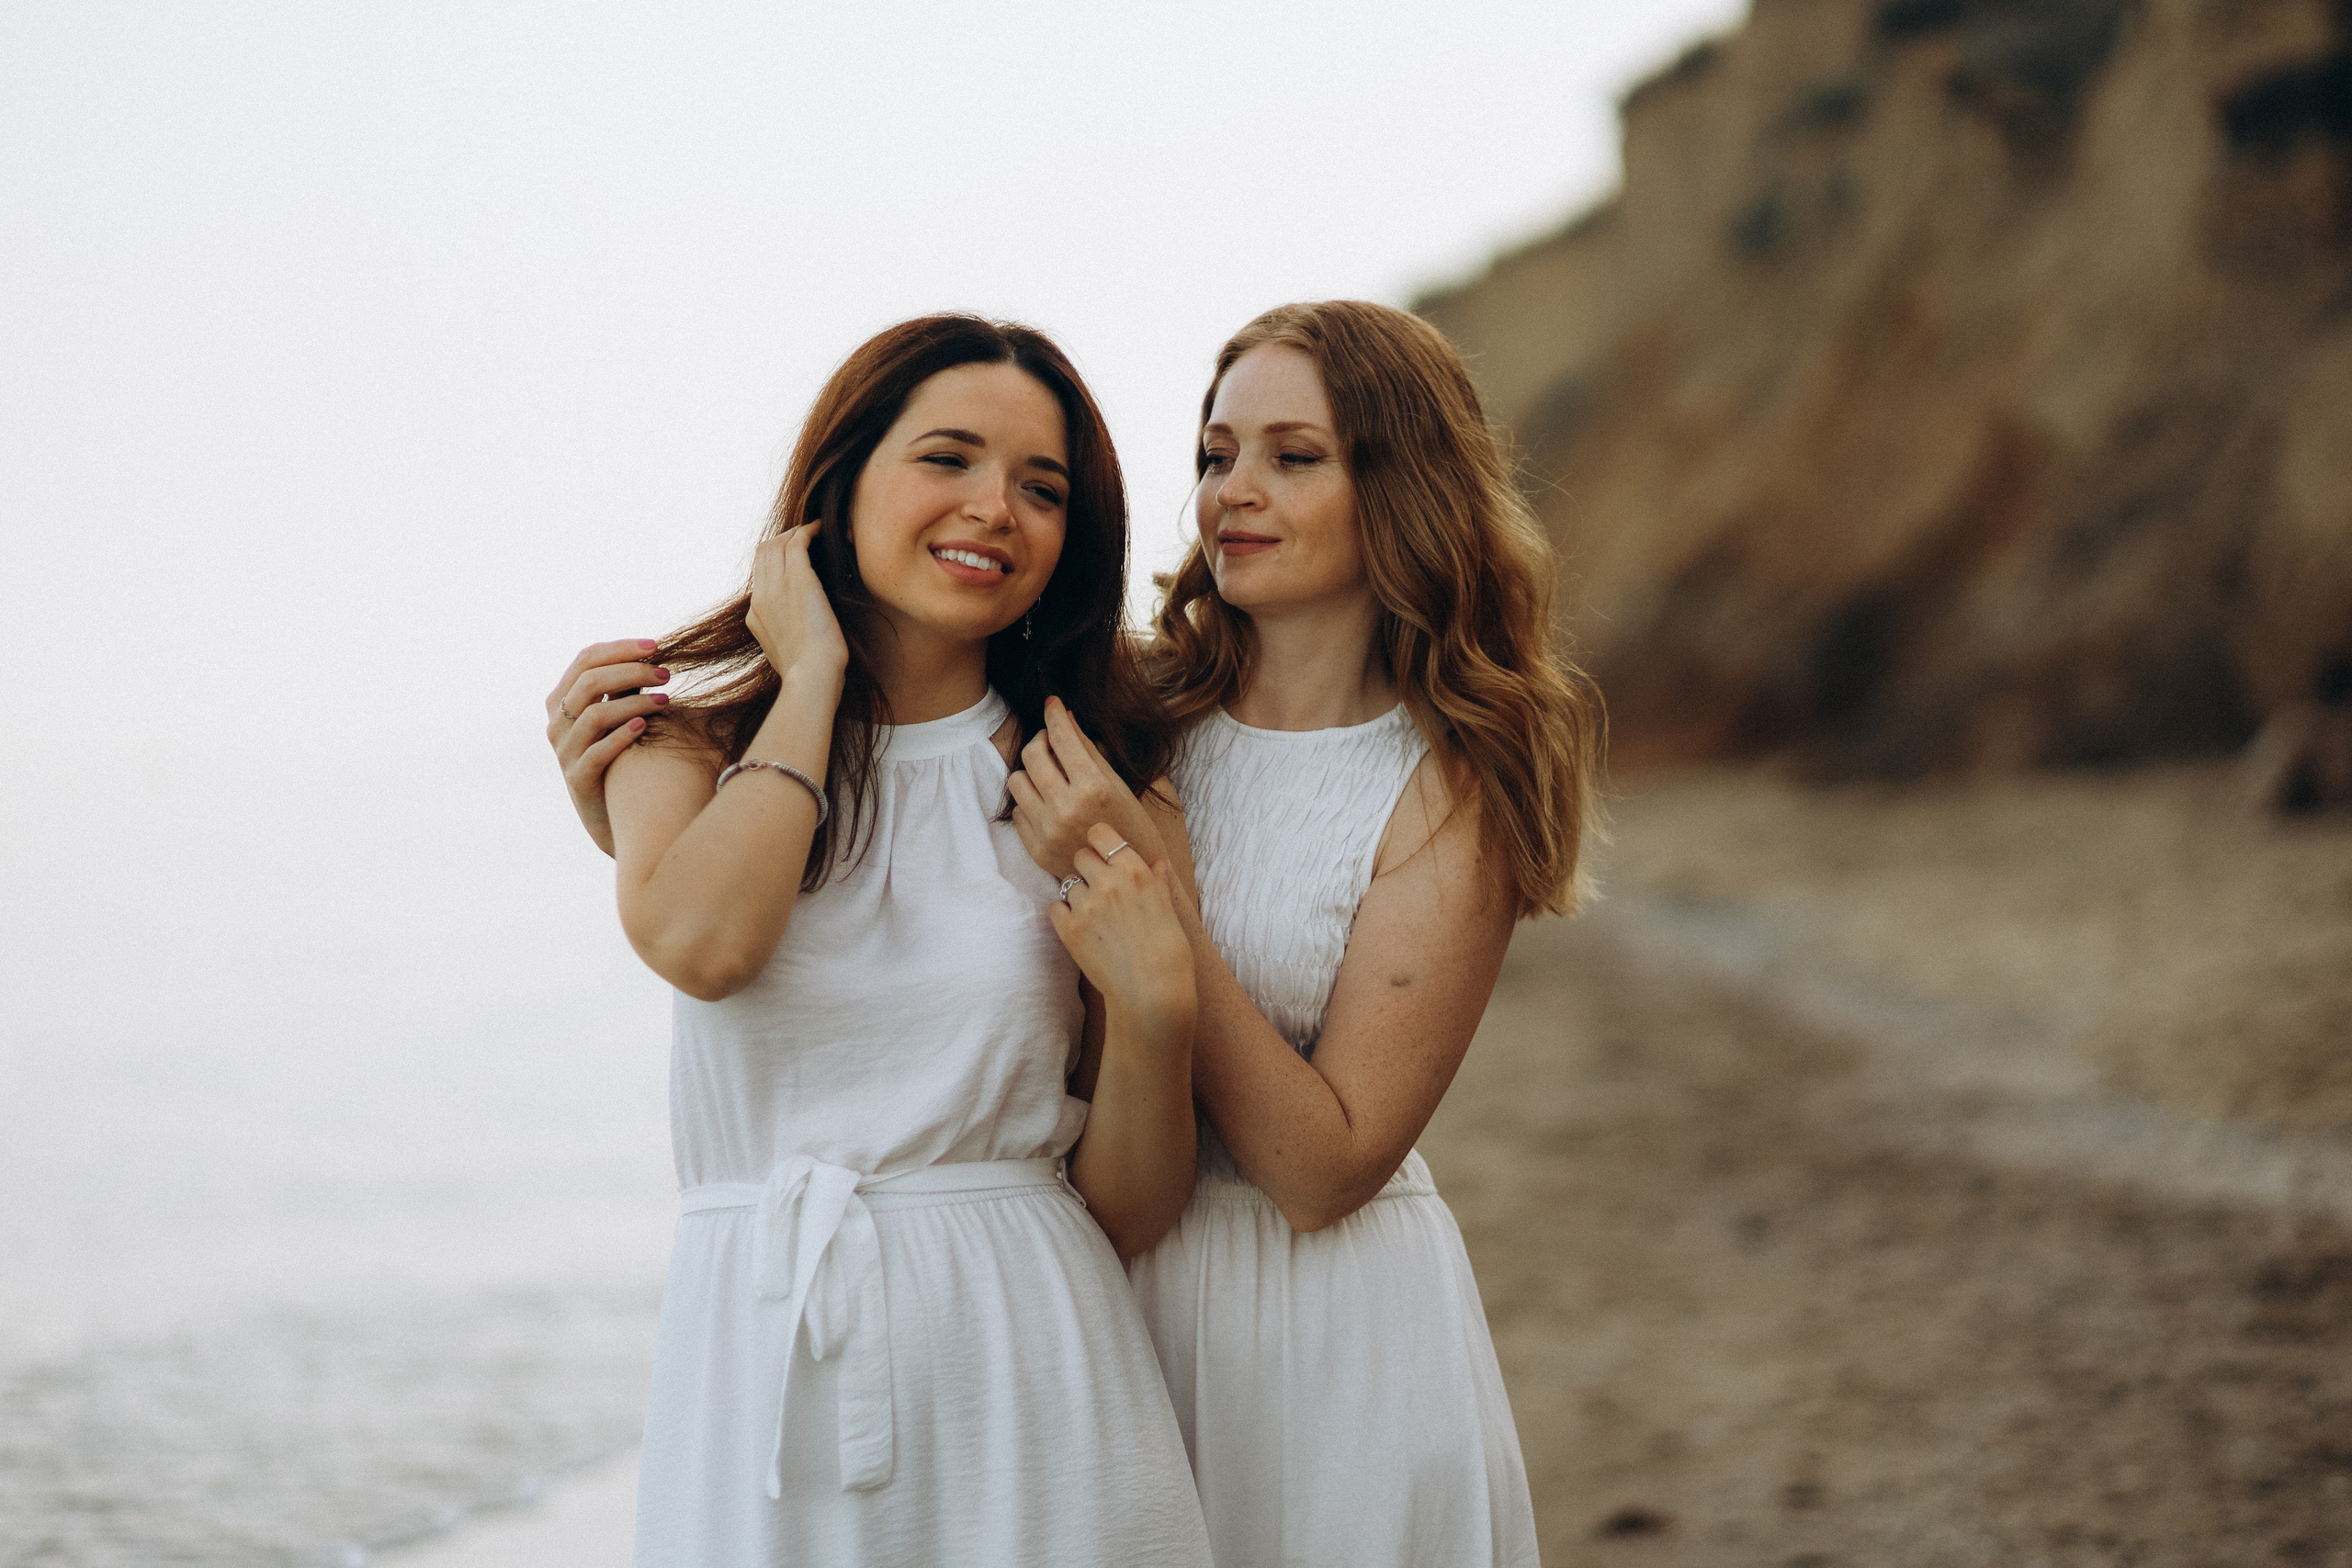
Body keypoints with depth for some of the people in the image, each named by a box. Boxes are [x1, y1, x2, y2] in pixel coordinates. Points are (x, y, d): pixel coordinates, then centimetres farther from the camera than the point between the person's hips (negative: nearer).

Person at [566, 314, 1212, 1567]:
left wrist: (1153, 1013, -15)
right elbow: (699, 942, -19)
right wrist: (815, 674, -7)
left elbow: (1126, 1212, 4)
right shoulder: (687, 739, 6)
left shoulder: (1098, 794, 3)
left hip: (1025, 1369, 0)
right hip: (764, 1369, 0)